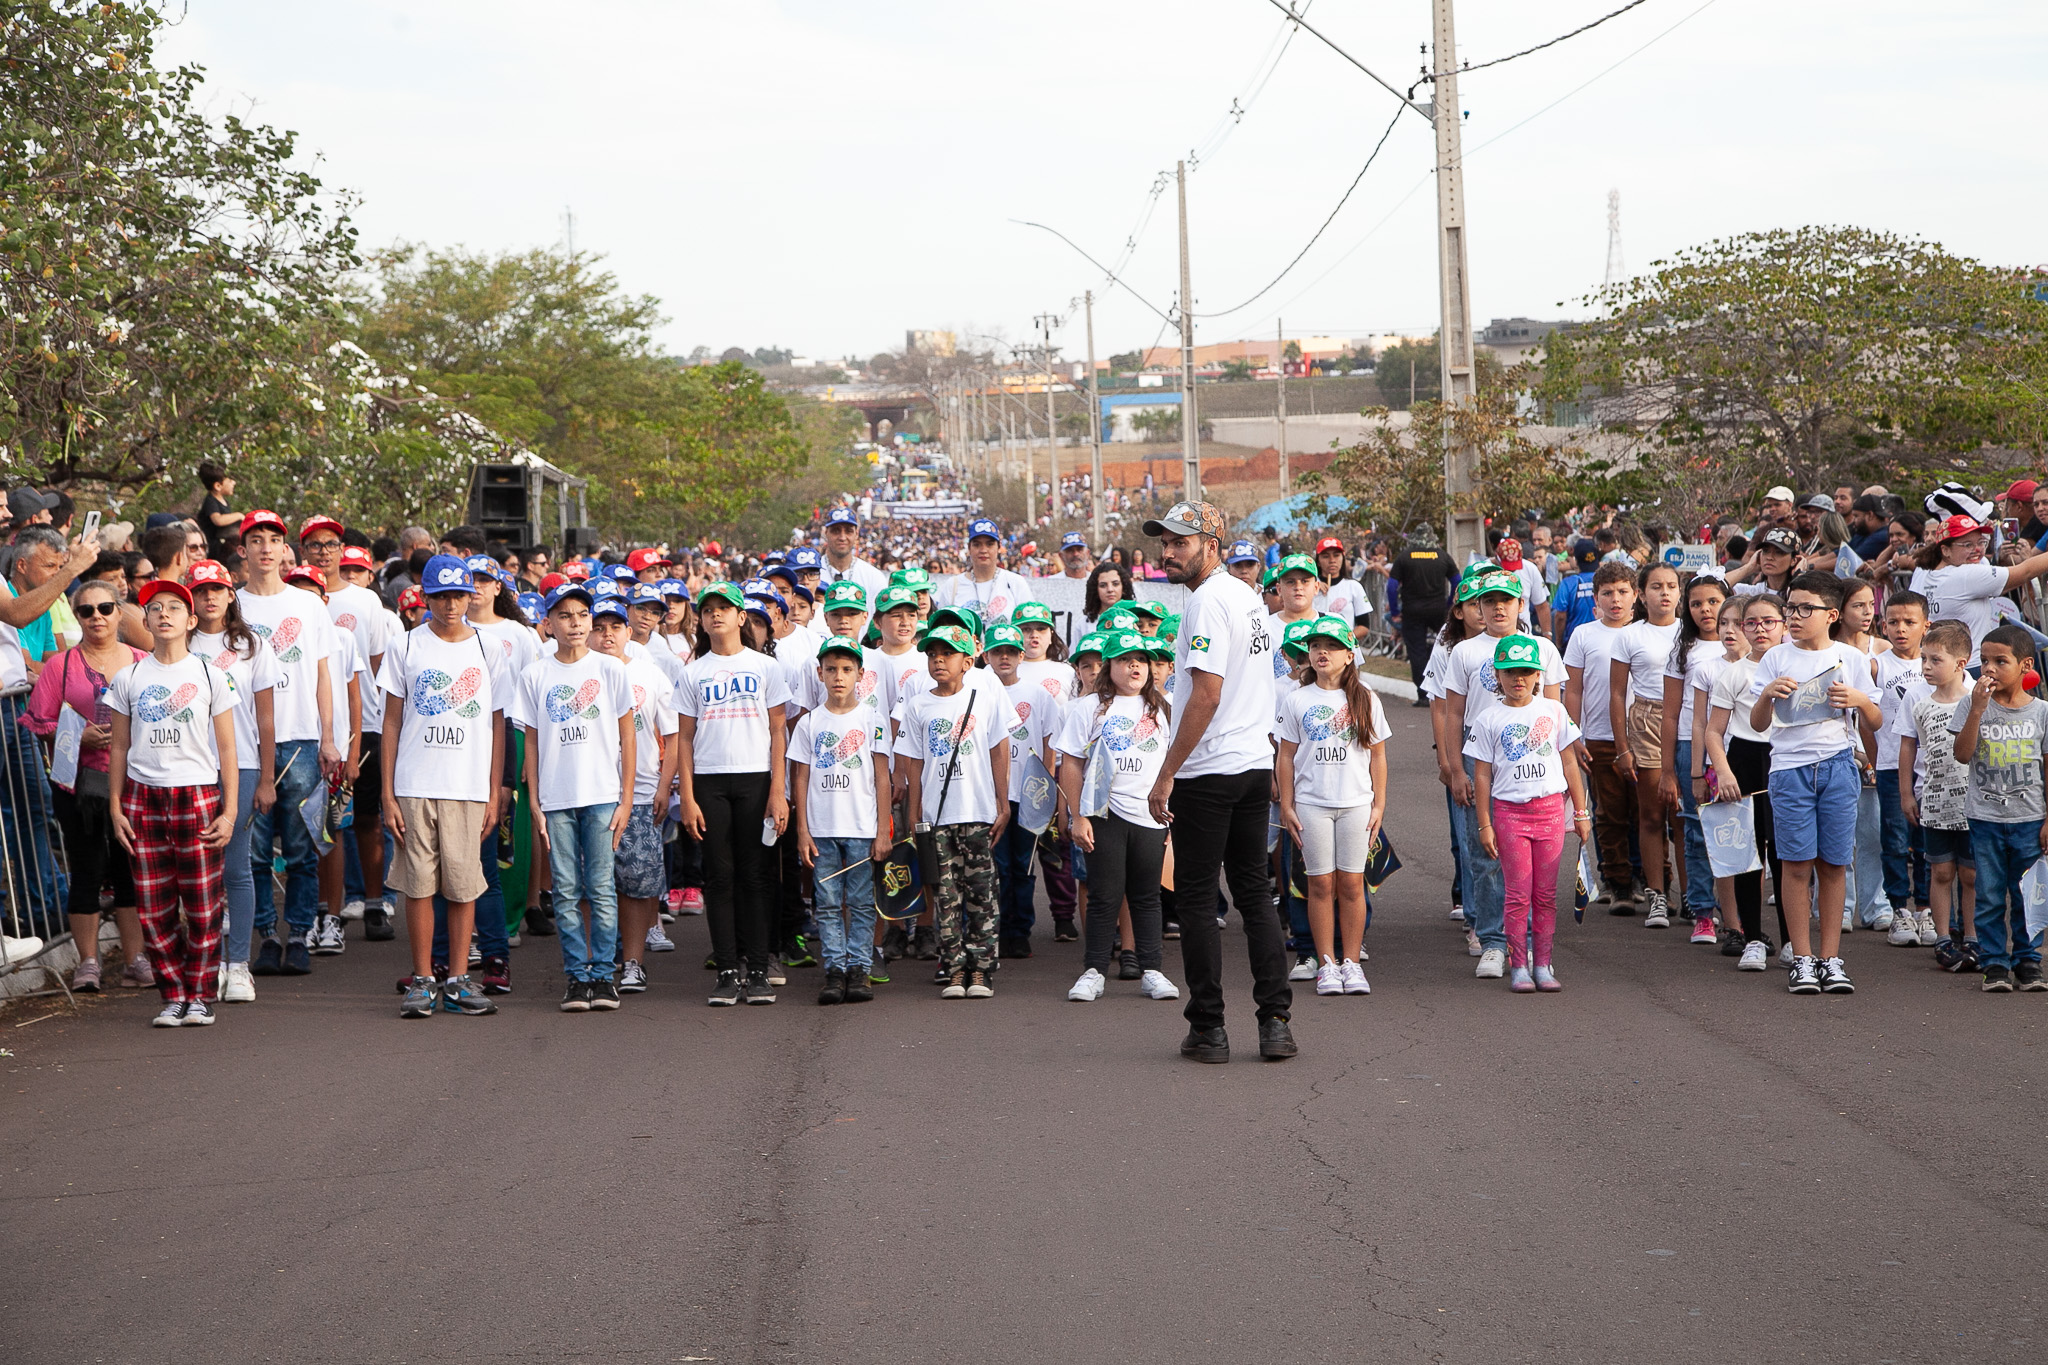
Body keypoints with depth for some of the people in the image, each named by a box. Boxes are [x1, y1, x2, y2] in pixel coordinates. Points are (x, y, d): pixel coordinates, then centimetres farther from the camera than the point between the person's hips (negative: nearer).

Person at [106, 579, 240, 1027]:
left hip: (198, 797, -1)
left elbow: (226, 749, 5)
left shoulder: (210, 676, 4)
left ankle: (199, 995, 9)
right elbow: (119, 748, 11)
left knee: (203, 905, -2)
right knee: (153, 909, 1)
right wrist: (115, 807, 4)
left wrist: (230, 810, -2)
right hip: (143, 799, 1)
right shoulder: (129, 679, 7)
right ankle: (173, 996, 11)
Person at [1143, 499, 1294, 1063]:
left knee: (1196, 899, 0)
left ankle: (1208, 1029, 2)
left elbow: (1206, 694, -22)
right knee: (1254, 893, 12)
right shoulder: (1249, 596, 14)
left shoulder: (1207, 601, -16)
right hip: (1257, 765, 9)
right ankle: (1275, 1022, 7)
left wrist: (1167, 774, -18)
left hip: (1208, 773, -9)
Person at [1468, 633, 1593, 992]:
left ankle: (1543, 964, 9)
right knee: (1518, 894, -4)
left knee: (1546, 893, 3)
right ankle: (1518, 966, 3)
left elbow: (1569, 762, 12)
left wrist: (1581, 812, 10)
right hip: (1509, 811, -2)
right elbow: (1482, 774, 2)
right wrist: (1484, 825, -2)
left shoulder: (1553, 711, 7)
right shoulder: (1489, 720, 1)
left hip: (1551, 809, 2)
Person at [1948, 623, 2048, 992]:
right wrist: (1977, 709, -18)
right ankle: (1994, 964, 9)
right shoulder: (1973, 705, 0)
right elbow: (1962, 754, -11)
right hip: (1985, 819, 0)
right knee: (1989, 896, 1)